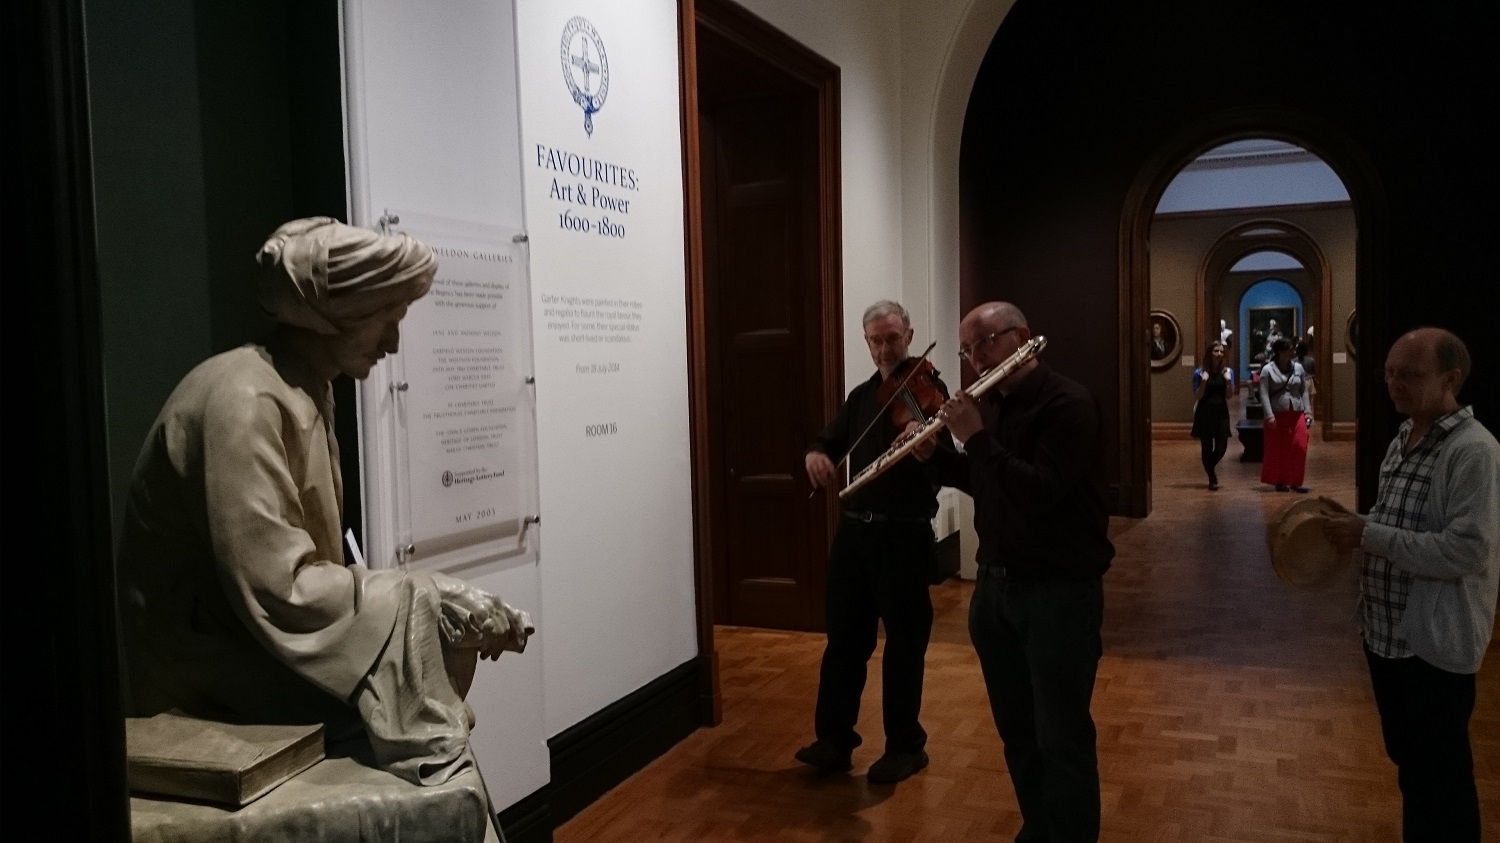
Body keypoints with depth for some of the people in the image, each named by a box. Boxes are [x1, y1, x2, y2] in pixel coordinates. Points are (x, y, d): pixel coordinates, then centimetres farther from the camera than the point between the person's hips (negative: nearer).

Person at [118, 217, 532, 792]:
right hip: (209, 673, -9)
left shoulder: (303, 393, 8)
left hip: (253, 642, 9)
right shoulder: (245, 401, -21)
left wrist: (434, 599, -6)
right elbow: (279, 591, -27)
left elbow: (300, 564, 6)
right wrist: (437, 603, -23)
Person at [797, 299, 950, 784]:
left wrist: (928, 447, -45)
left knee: (904, 643, 4)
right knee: (844, 637, 10)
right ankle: (834, 738, 21)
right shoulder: (862, 396, 13)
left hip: (905, 534, -6)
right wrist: (817, 454, -10)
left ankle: (905, 746, 18)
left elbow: (945, 458, -20)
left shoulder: (928, 389, -6)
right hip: (854, 529, 6)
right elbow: (830, 440, 15)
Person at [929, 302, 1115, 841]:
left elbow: (1036, 493, -27)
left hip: (1059, 591, -7)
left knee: (1062, 740, 1)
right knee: (1016, 731, 17)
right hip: (995, 583, 8)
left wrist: (977, 438, -23)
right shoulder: (988, 405, 8)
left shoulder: (1067, 404, -16)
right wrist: (931, 455, 6)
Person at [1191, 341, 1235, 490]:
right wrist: (1204, 381, -19)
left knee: (1222, 447, 0)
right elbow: (1197, 396, -6)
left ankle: (1210, 467, 31)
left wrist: (1228, 380, -16)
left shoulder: (1228, 371, 4)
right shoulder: (1199, 372, -3)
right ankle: (1212, 479, 14)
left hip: (1221, 412, 2)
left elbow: (1229, 395, 0)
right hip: (1204, 413, -2)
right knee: (1207, 447, 0)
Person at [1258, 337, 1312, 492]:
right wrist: (1269, 415, -15)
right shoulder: (1267, 370, -3)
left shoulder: (1298, 368, 9)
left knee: (1300, 446, -5)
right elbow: (1264, 394, -7)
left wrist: (1308, 411, 4)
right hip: (1277, 414, -3)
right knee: (1278, 449, 3)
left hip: (1296, 413, 3)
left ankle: (1296, 481, 3)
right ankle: (1280, 481, 15)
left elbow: (1304, 391, 12)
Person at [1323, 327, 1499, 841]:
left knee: (1438, 778, 6)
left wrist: (1370, 536, -24)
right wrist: (1355, 523, 2)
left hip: (1435, 644, -9)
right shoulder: (1403, 439, 9)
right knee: (1408, 761, 23)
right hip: (1385, 631, 9)